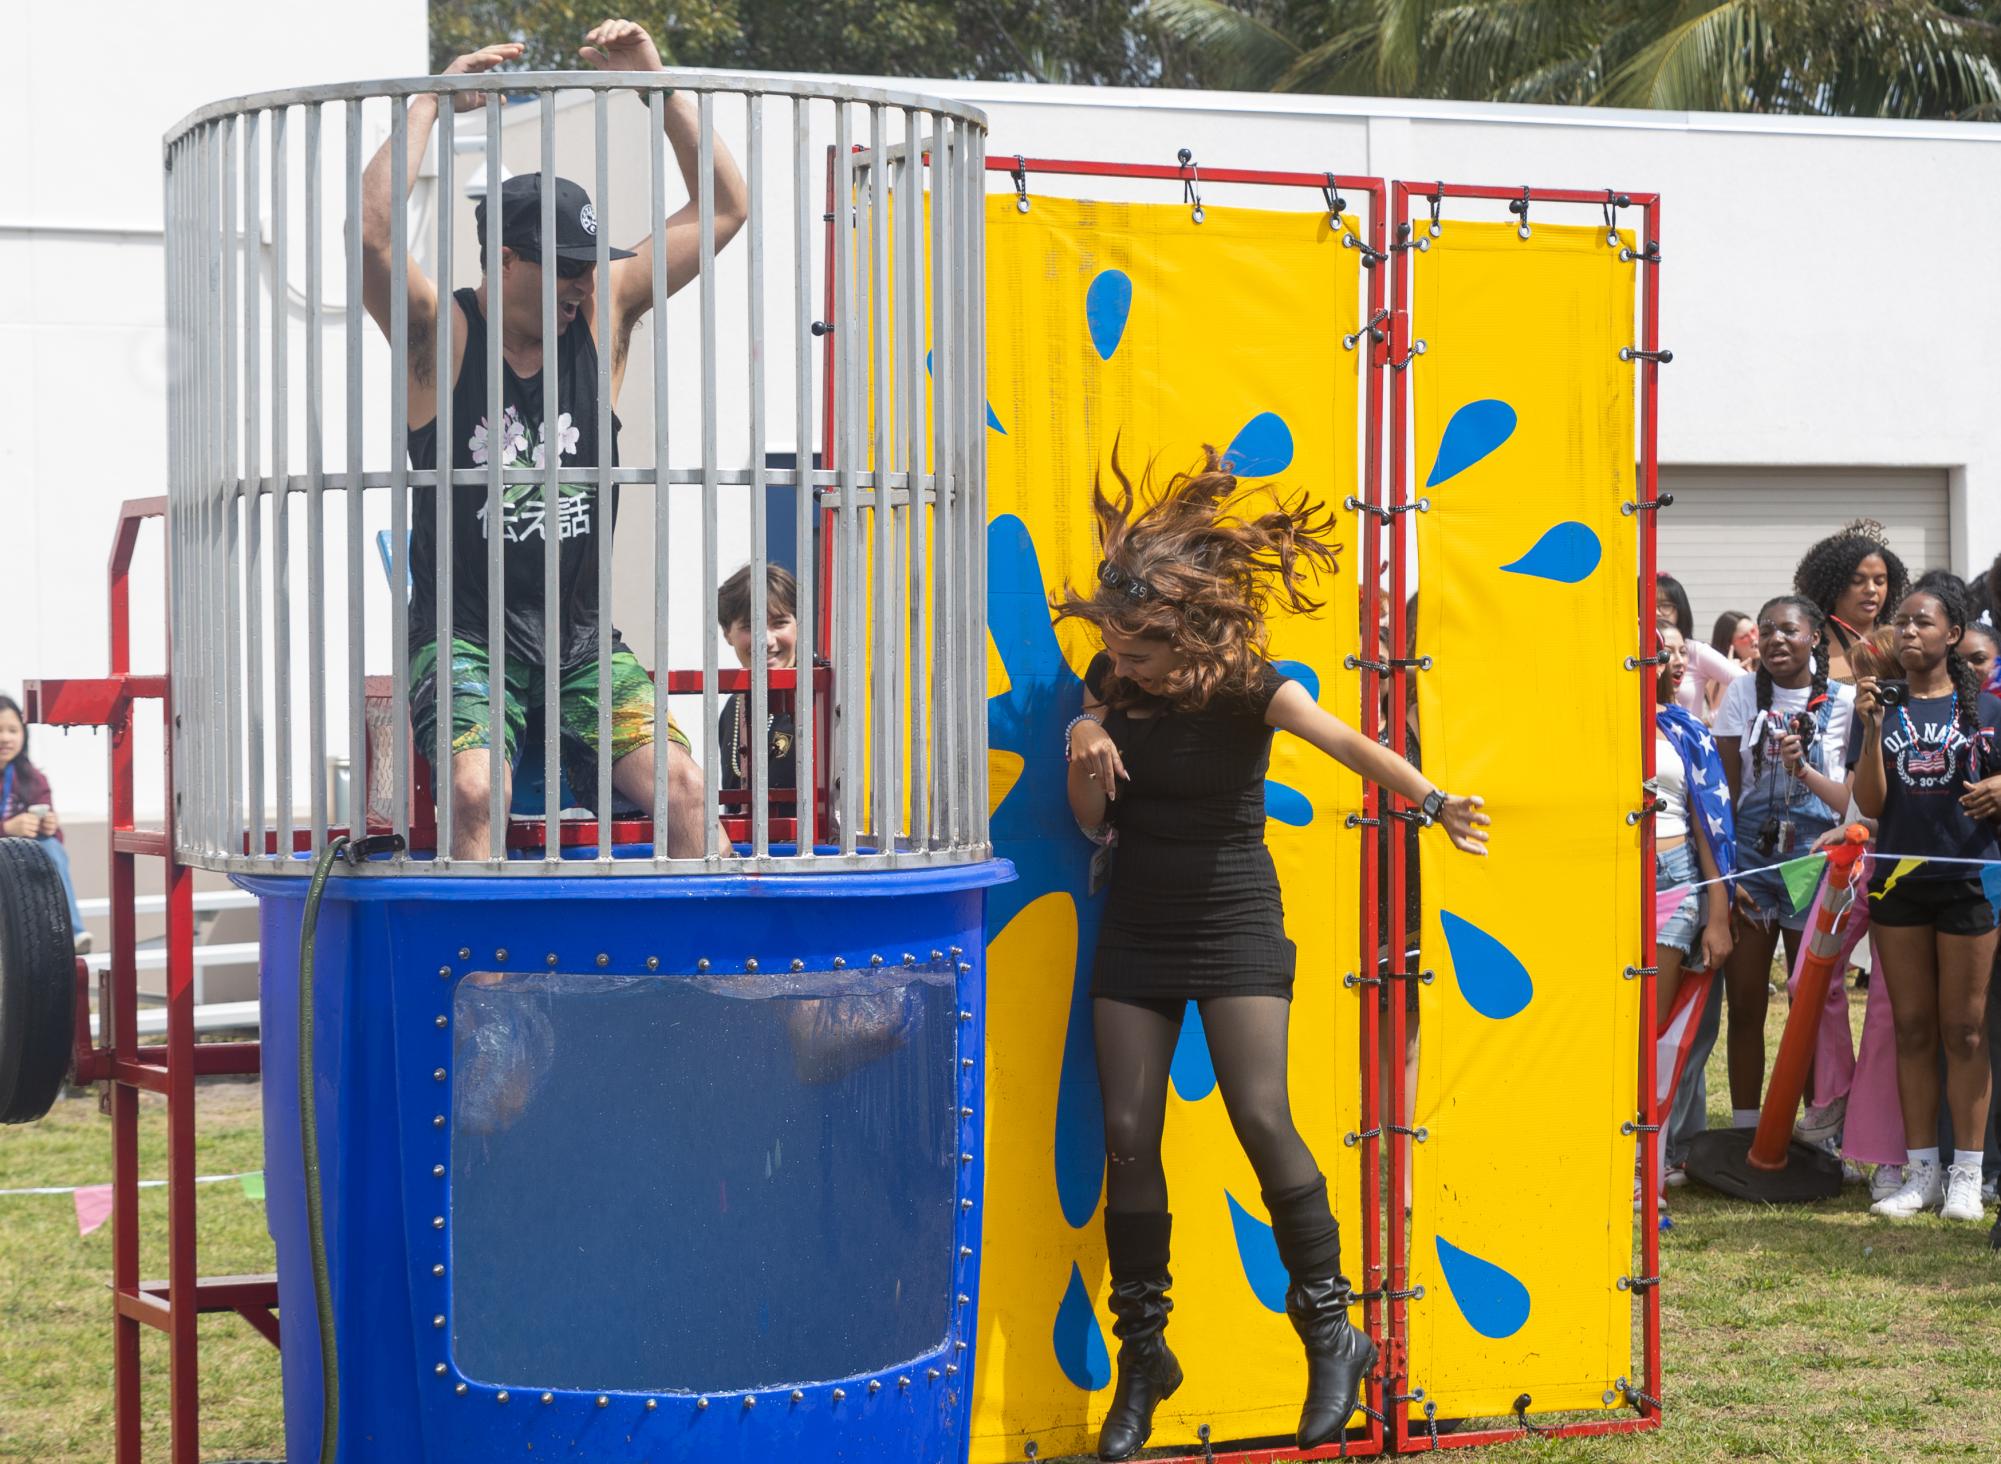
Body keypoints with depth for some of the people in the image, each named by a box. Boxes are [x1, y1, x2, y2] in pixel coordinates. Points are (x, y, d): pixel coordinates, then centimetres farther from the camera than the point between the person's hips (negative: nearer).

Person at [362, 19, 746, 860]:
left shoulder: (603, 317, 5)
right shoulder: (442, 336, -5)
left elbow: (725, 209, 5)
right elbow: (372, 233, -24)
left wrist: (655, 81, -2)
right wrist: (433, 102, -18)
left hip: (581, 638, 4)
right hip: (464, 634, -3)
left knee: (683, 786, -17)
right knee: (475, 791, -30)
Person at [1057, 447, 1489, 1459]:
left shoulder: (1245, 688, -13)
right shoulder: (1111, 685, -1)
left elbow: (1338, 739, -26)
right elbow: (1093, 823, 4)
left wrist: (1431, 800, -37)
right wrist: (1085, 748, -16)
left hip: (1234, 921, -4)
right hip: (1138, 924, 4)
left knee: (1261, 1119, -13)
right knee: (1127, 1135, 1)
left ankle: (1333, 1336, 2)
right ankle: (1143, 1356, 13)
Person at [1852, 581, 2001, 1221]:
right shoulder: (1882, 705, 6)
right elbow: (1869, 803, -2)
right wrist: (1873, 727, -12)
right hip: (1898, 878, 2)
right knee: (1912, 1029, 6)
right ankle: (1920, 1170, 12)